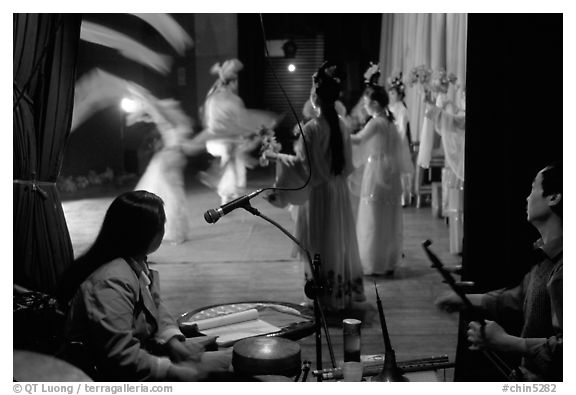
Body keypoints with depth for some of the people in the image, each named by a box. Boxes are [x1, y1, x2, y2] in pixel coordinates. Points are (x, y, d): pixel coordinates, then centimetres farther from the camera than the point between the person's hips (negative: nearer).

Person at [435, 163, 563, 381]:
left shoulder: (563, 268, -26)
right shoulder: (547, 256, 10)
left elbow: (565, 347, -31)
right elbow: (520, 296, 24)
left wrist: (503, 341, -26)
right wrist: (465, 300, 19)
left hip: (549, 378, -9)